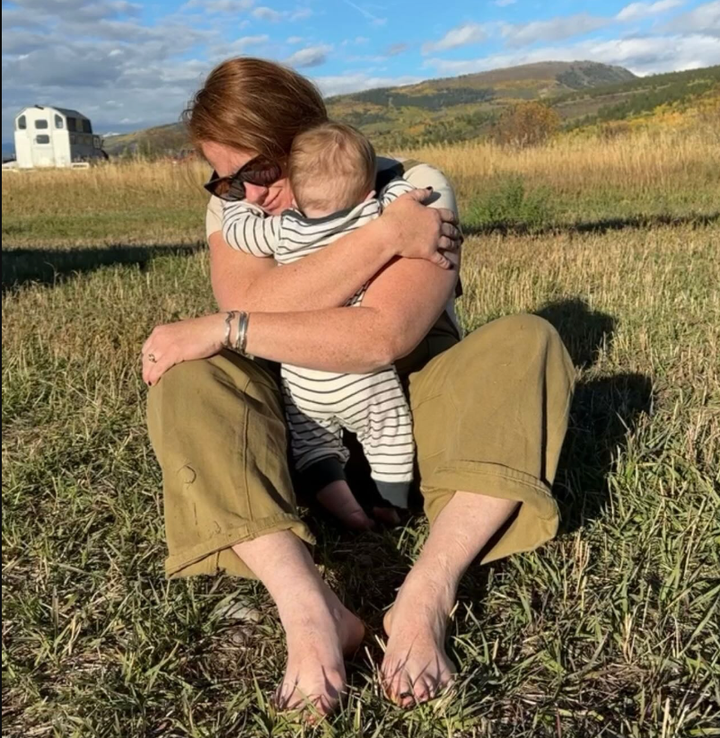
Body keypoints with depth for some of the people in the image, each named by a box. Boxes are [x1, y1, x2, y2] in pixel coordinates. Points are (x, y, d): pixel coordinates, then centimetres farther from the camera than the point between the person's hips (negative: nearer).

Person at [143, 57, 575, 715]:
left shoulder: (415, 188, -12)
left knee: (528, 342, -26)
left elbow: (384, 336, -28)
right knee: (186, 383, -24)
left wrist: (220, 329, -27)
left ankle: (425, 599, -36)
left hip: (411, 392, -1)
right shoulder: (233, 207, -1)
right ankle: (309, 611, -37)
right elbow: (251, 306, -23)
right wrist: (383, 234, -26)